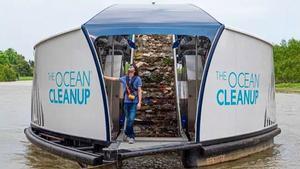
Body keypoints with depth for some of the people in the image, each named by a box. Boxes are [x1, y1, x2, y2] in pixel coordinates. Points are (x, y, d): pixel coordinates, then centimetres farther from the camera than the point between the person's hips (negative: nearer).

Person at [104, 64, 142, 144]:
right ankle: (131, 136, 16)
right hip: (126, 101, 4)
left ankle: (127, 134, 1)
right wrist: (103, 76, 19)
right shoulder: (124, 78, 10)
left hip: (134, 102, -4)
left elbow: (139, 91, -3)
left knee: (131, 119, -11)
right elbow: (114, 79, 18)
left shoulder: (137, 79, 0)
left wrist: (139, 102, -10)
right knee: (128, 119, 7)